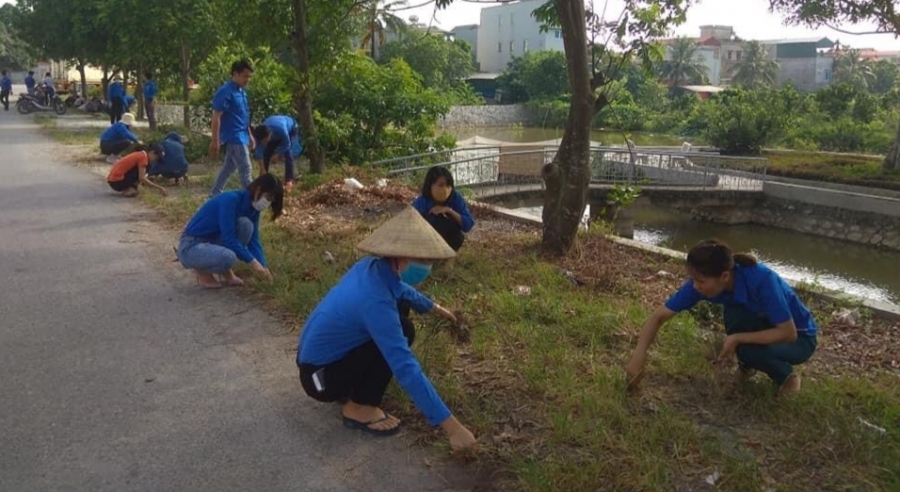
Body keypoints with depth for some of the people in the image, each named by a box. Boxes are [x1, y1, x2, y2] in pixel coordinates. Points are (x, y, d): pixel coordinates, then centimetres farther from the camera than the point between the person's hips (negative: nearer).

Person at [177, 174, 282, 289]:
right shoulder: (231, 200, -25)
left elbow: (253, 240, -2)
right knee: (228, 257, -36)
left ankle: (226, 272, -1)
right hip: (191, 247, -7)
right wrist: (253, 262, -29)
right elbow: (228, 238, -29)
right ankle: (202, 271, -2)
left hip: (212, 243, 8)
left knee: (246, 225, -17)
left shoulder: (252, 207, -2)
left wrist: (263, 266, -15)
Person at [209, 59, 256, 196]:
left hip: (241, 136, 9)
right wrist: (215, 141, -19)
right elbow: (216, 117, -17)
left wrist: (250, 136, 21)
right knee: (246, 169, -7)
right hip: (233, 137, -9)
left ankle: (215, 195, 25)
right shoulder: (225, 92, -16)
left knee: (229, 167, 15)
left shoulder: (241, 91, 12)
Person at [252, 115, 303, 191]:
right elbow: (259, 152, -24)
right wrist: (263, 170, -23)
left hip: (291, 129, -4)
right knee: (266, 154, -6)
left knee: (287, 153, -24)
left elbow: (286, 144, -27)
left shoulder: (281, 129, -46)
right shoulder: (261, 134, -32)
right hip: (275, 136, 4)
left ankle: (289, 181, -26)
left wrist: (278, 154, -22)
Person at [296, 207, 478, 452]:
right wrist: (452, 426, -33)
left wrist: (434, 307, 33)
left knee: (401, 306, 6)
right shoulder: (374, 301, -34)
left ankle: (356, 386, 15)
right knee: (402, 334, -22)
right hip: (320, 376, -9)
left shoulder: (374, 267, -8)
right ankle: (358, 409, -5)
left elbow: (401, 290, 20)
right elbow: (407, 369, -36)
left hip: (325, 351, 9)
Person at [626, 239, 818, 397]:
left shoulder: (762, 280, -37)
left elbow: (788, 333, -31)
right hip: (763, 326, 4)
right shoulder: (701, 282, -23)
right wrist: (638, 358, -33)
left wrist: (737, 338, -36)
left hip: (799, 337, -4)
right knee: (735, 314, -29)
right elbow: (659, 316, -22)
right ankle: (747, 366, 1)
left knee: (746, 349, -33)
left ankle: (786, 376, -1)